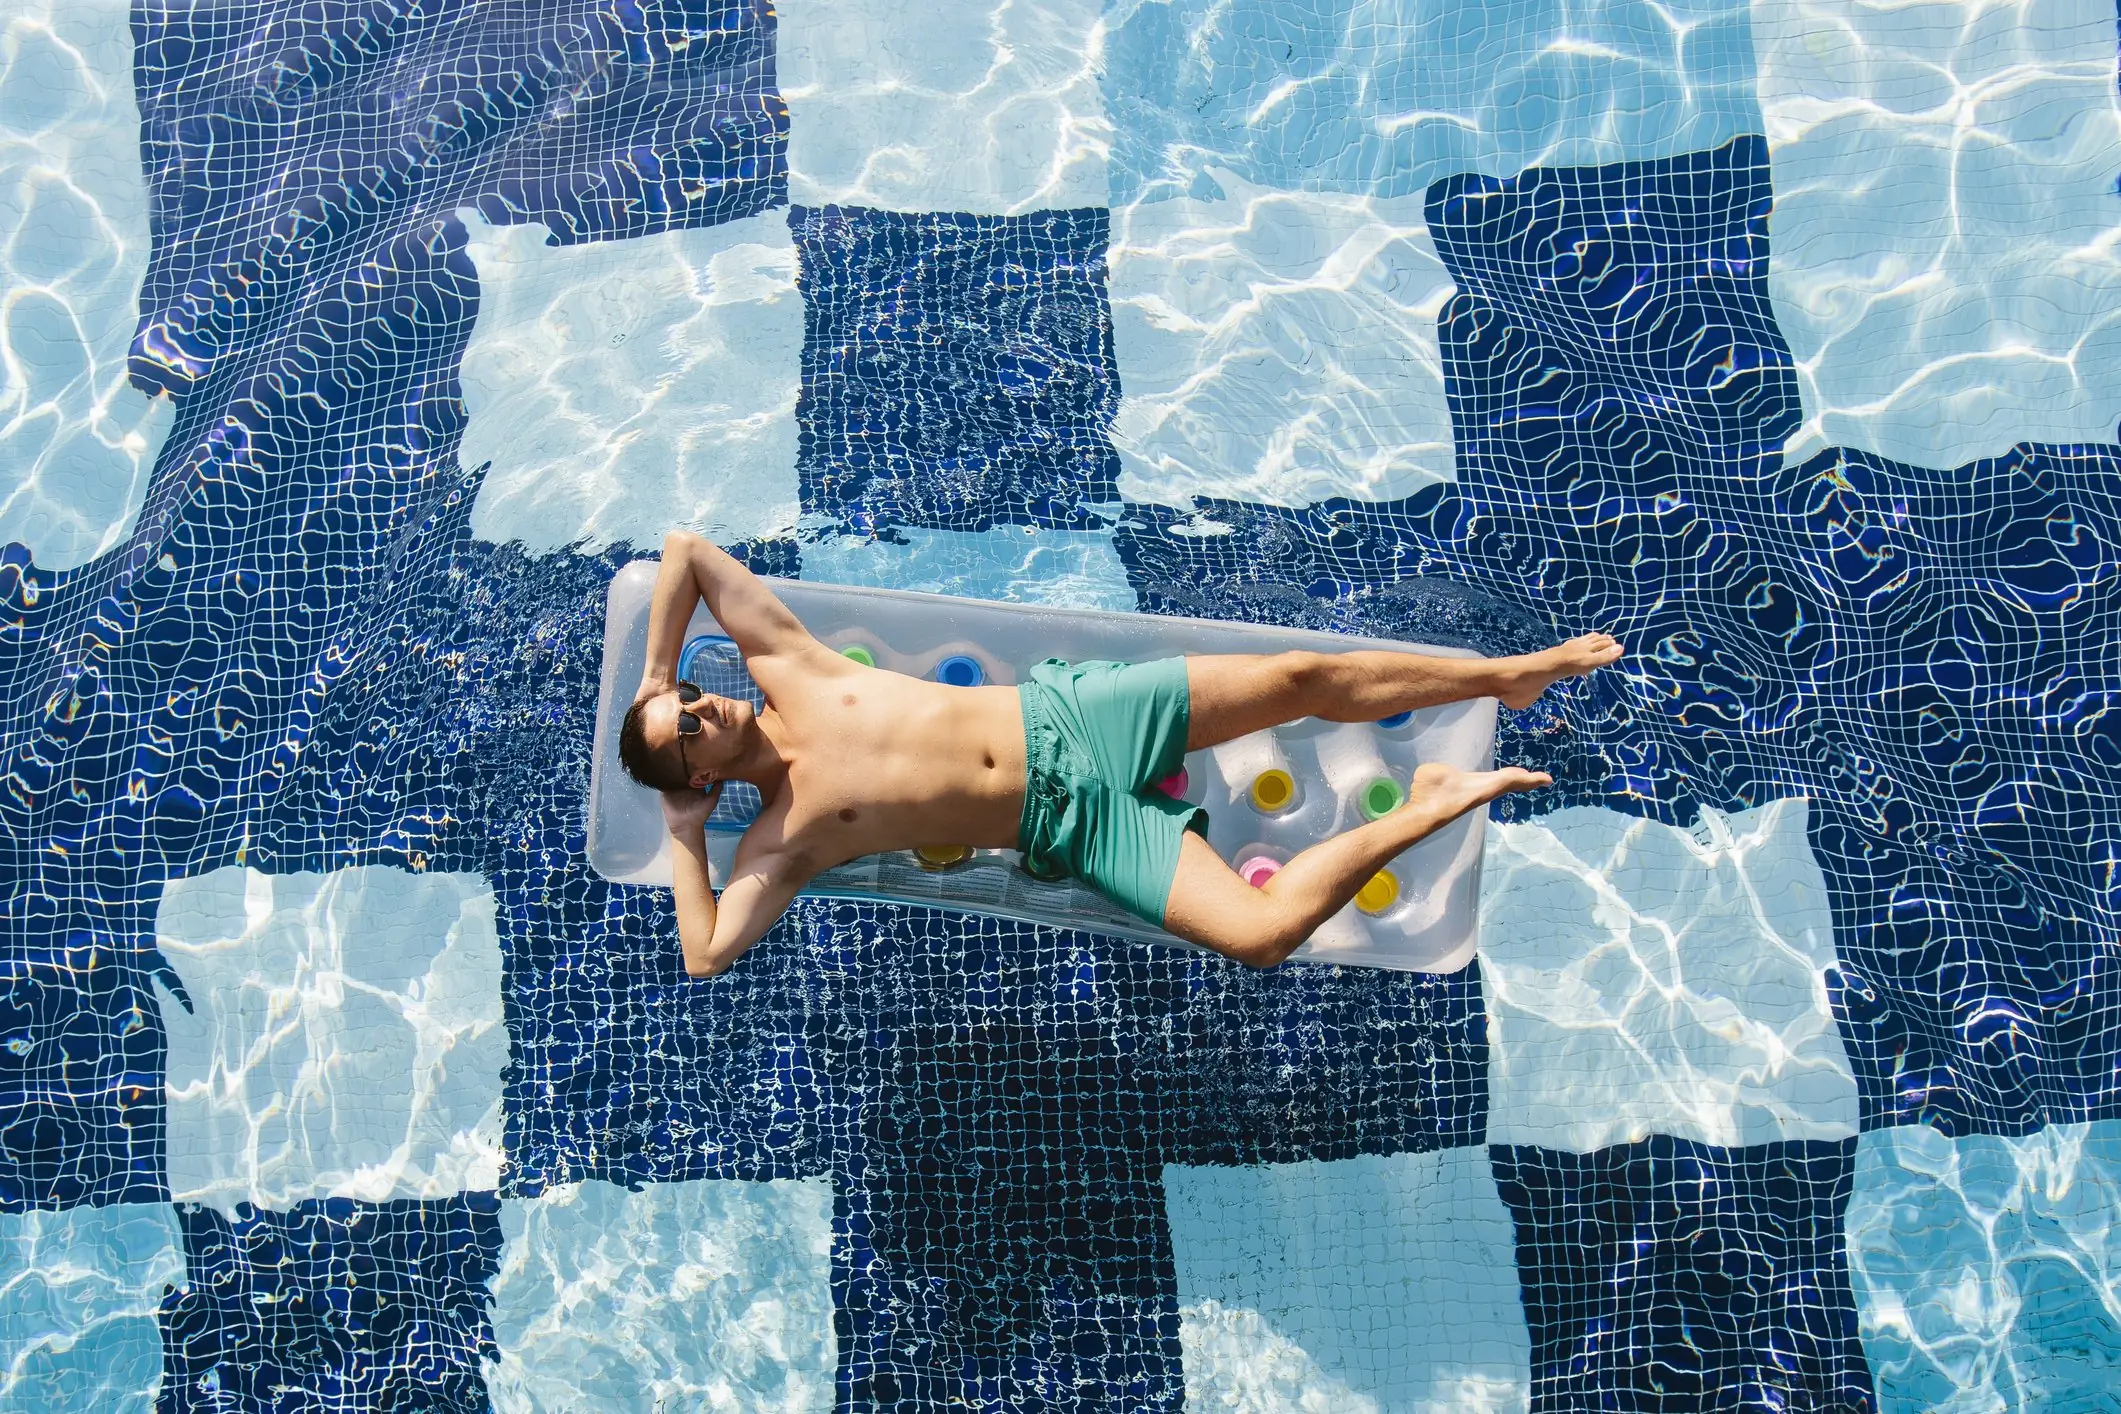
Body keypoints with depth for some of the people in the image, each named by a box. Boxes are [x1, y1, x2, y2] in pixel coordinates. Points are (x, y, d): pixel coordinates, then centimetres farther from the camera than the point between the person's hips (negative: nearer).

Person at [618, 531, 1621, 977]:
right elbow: (705, 959, -13)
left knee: (1296, 678, -8)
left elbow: (686, 550, 6)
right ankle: (1427, 811, -1)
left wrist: (656, 671, 7)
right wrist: (683, 835, -7)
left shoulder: (784, 670, 4)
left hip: (1066, 708, 3)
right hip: (1071, 824, -3)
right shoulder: (782, 838, -4)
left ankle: (1508, 673, 9)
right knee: (1263, 930, -22)